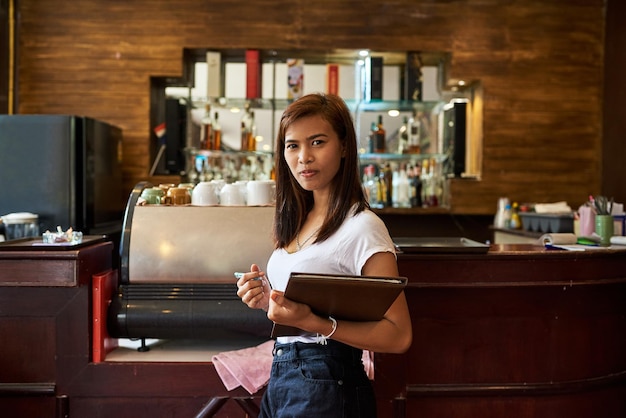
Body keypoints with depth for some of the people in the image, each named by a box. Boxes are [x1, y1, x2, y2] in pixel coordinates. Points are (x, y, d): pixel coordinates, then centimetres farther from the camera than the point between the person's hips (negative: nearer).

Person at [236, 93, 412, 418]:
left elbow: (398, 335, -19)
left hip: (326, 386, -7)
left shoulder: (362, 227, -17)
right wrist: (266, 299, -5)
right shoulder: (299, 221, 6)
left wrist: (311, 321, -28)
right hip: (279, 378, 7)